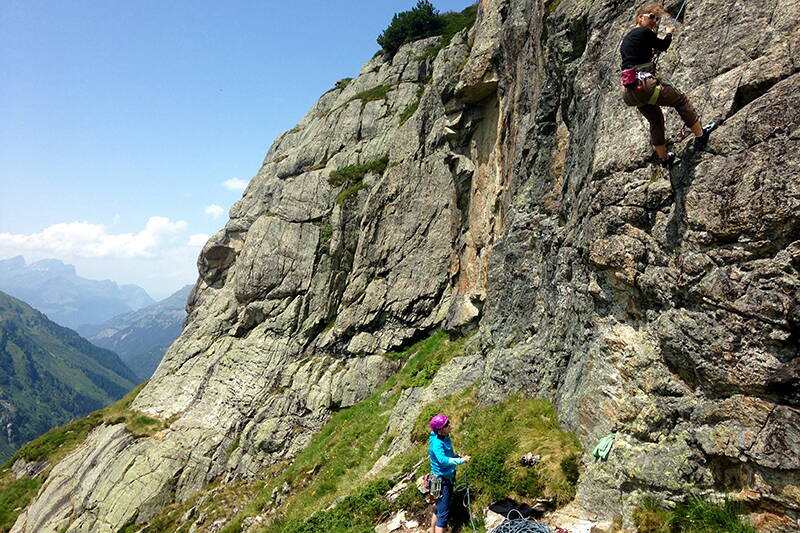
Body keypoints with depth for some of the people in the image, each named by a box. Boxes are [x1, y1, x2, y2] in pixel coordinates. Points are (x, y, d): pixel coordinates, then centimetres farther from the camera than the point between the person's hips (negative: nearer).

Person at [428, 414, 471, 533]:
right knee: (443, 514, -7)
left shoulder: (445, 437, 0)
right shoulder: (437, 443, -28)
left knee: (439, 509, 24)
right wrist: (460, 461, -33)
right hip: (441, 480, -10)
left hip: (448, 477, 10)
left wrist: (458, 456, 1)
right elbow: (442, 460, -40)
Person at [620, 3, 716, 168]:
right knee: (681, 100, 11)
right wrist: (669, 33, 30)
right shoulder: (644, 32, -5)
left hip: (631, 91, 9)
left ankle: (664, 159, 33)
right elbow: (664, 46, 11)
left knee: (655, 120, 23)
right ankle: (700, 136, 20)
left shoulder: (626, 38, 19)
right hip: (644, 84, -9)